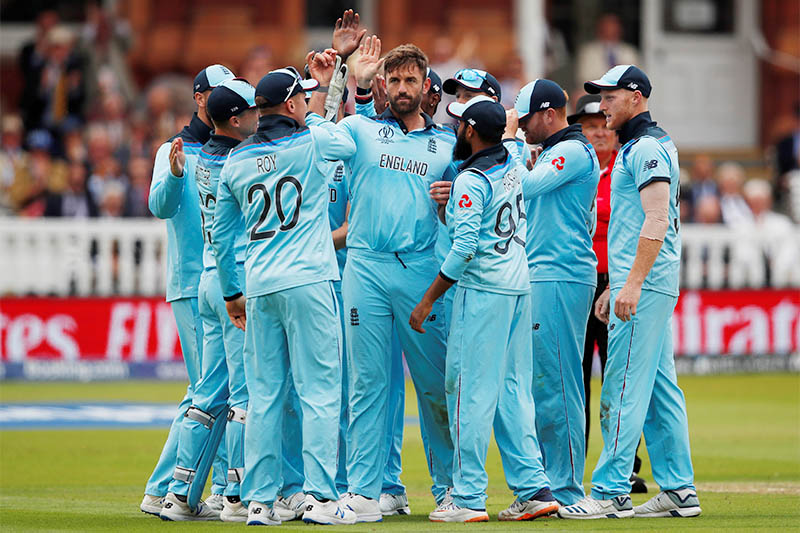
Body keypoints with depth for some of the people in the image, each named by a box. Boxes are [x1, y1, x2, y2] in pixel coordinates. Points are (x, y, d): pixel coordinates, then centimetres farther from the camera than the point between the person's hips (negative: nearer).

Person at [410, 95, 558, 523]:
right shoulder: (513, 166, 10)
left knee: (471, 390, -5)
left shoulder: (471, 181, -13)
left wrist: (427, 301, -14)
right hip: (519, 286, 8)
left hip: (482, 288, -8)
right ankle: (534, 489, 7)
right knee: (512, 389, 10)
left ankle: (469, 498, -5)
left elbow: (464, 247, -19)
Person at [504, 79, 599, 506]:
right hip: (539, 279, 10)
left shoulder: (574, 151, -9)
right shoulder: (551, 153, 21)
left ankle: (566, 491, -8)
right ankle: (545, 485, 14)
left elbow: (521, 187, -18)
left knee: (556, 385, -10)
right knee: (538, 386, 11)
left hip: (560, 278, -10)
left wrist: (509, 138, -8)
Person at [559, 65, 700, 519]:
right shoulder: (634, 148, 21)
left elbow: (656, 221, -21)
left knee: (625, 388, -10)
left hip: (645, 284, -11)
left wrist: (633, 284, -26)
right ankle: (679, 488, 10)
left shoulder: (646, 147, -12)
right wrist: (614, 286, 25)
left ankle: (611, 491, -11)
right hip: (645, 285, 11)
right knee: (659, 388, 9)